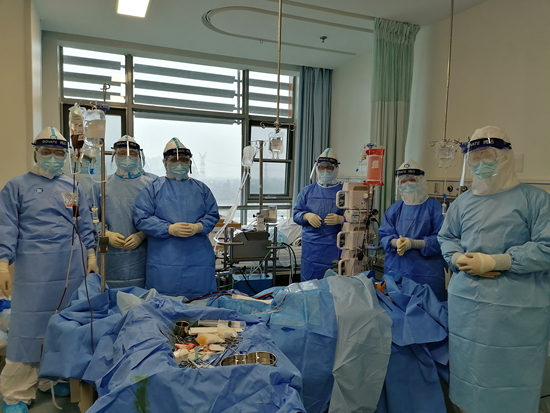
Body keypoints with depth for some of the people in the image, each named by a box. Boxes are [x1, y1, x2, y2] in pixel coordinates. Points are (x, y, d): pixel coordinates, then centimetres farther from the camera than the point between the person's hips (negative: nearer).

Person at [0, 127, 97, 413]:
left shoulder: (73, 188, 14)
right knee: (28, 328, -1)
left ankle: (60, 378, 27)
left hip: (73, 269, 4)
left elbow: (85, 227, 15)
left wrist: (91, 256, 8)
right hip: (34, 269, -3)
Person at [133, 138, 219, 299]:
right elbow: (141, 218, -2)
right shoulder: (153, 188, 7)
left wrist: (198, 227, -10)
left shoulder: (201, 188, 15)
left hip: (198, 257, 2)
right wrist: (170, 229, -14)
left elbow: (213, 215, 10)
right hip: (164, 260, -2)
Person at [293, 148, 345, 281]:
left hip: (334, 249, -1)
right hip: (310, 249, 2)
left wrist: (341, 219, -18)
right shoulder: (307, 191, 11)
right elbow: (295, 213, 11)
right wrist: (306, 216, -10)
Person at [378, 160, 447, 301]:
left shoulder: (434, 207, -3)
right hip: (395, 269, 4)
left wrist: (413, 243, -22)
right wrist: (395, 242, -17)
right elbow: (384, 234, 4)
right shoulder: (394, 208, 9)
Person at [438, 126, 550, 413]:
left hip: (516, 307, -4)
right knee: (467, 368, 18)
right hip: (464, 300, 5)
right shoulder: (463, 202, 9)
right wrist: (460, 259, -7)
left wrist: (493, 262, -18)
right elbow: (445, 238, 15)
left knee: (509, 378, 8)